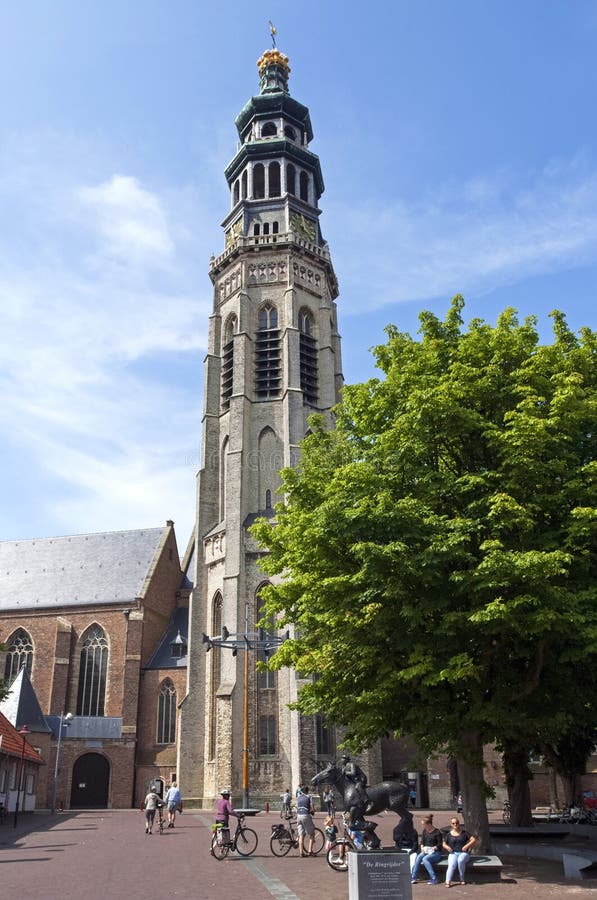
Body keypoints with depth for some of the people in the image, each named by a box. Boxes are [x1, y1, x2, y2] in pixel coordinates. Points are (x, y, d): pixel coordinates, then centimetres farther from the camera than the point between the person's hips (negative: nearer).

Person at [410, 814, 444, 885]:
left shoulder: (437, 832, -8)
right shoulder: (424, 831, 10)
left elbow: (440, 844, -8)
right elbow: (422, 841, 14)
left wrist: (433, 848, -20)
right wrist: (422, 847, -6)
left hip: (436, 852, -5)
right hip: (426, 851, 5)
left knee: (425, 859, -32)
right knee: (418, 857, -26)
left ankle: (433, 878, -28)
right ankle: (413, 877, -25)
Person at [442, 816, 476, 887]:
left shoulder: (464, 833, 10)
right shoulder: (449, 834, 15)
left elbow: (473, 840, 2)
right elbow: (443, 844, 17)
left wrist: (467, 846, -12)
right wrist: (446, 847, -6)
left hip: (463, 853, -1)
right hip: (453, 853, 1)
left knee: (460, 860, -36)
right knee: (452, 865, -31)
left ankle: (462, 879, -19)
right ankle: (448, 882, -42)